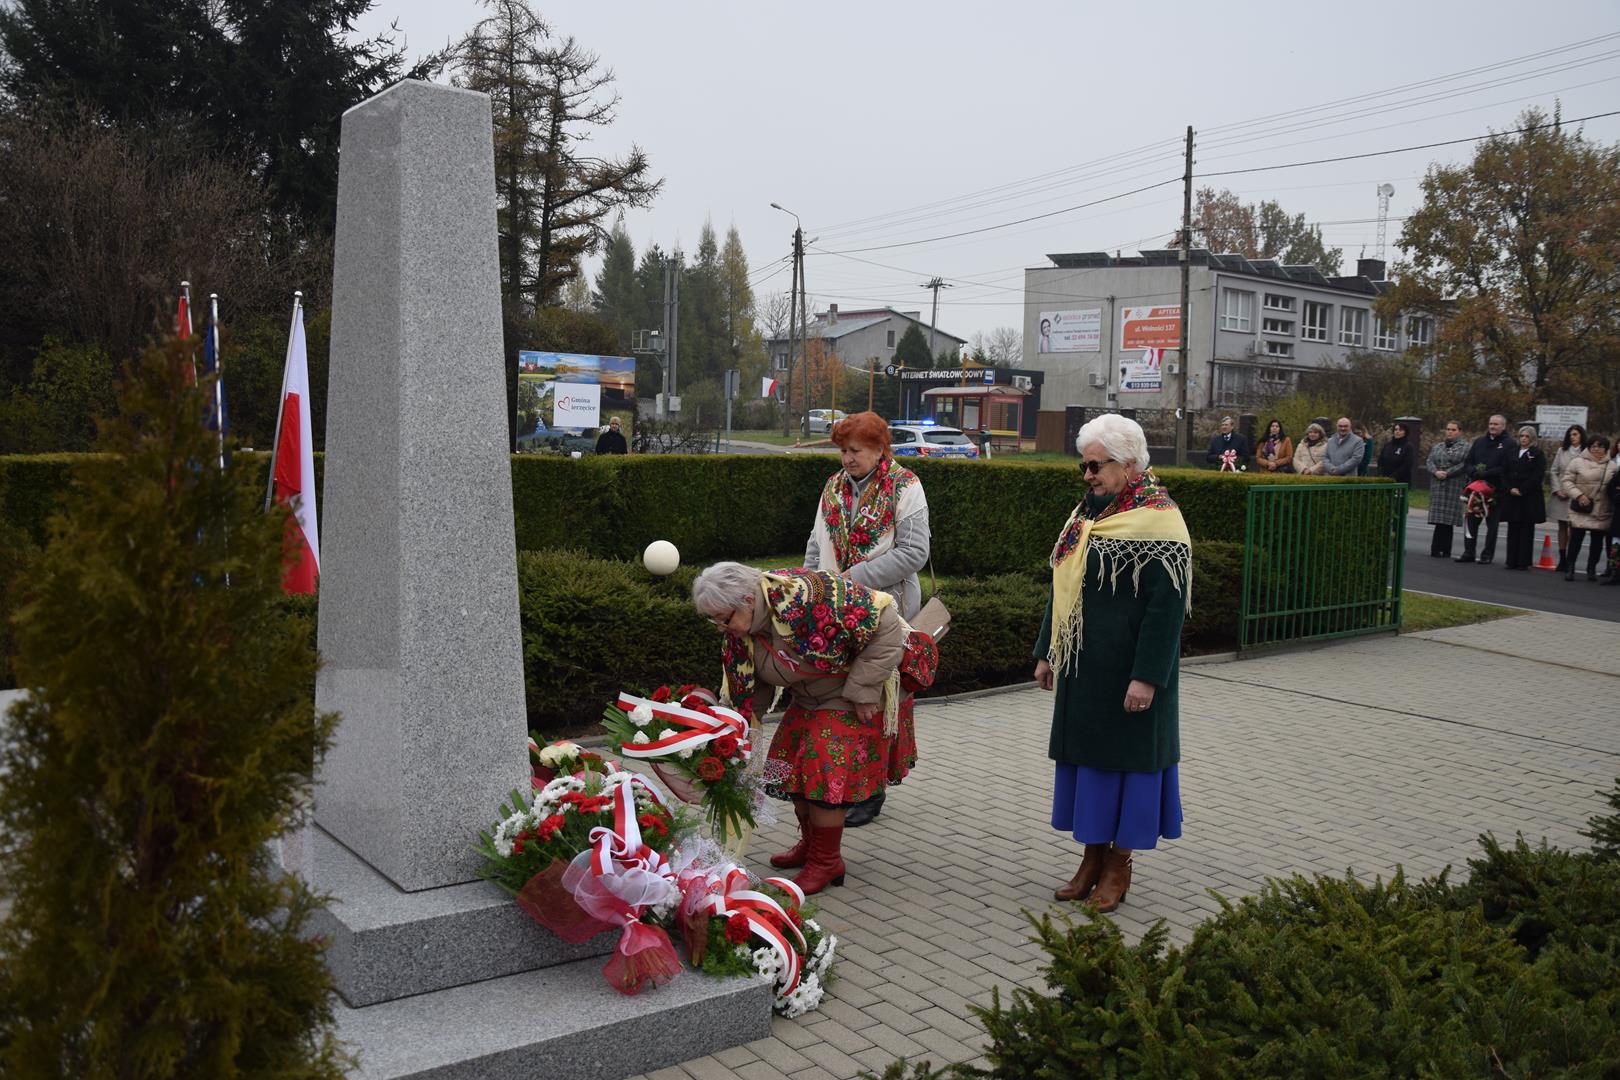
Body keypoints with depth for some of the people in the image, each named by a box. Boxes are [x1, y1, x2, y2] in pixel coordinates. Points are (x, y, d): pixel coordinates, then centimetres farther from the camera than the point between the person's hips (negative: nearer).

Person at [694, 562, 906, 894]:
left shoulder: (807, 594, -35)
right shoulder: (738, 634, -11)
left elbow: (886, 625, -30)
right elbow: (745, 698, 3)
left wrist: (861, 691, -24)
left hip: (858, 696, -7)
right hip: (807, 700, 7)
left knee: (826, 770, -12)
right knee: (793, 767, 6)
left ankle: (827, 861, 3)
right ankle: (810, 845, 27)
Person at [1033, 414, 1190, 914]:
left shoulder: (1158, 521, -14)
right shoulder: (1087, 512, 10)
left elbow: (1166, 606, -18)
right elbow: (1064, 586, 16)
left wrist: (1147, 677, -22)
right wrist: (1047, 652, 15)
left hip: (1125, 672, -8)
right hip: (1081, 667, 8)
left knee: (1122, 755, 3)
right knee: (1085, 753, 12)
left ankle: (1119, 863, 17)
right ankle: (1093, 855, 25)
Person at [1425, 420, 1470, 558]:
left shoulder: (1465, 447, 4)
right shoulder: (1437, 447, 20)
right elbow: (1430, 461, 10)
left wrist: (1447, 473, -15)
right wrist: (1436, 472, -10)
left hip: (1454, 486, -4)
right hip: (1437, 486, 4)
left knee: (1446, 519, -7)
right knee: (1440, 519, 1)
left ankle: (1437, 549, -4)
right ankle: (1443, 551, 5)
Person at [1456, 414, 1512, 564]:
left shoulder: (1508, 445, -3)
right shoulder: (1479, 442, 14)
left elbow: (1505, 468, -13)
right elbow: (1467, 463, 12)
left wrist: (1485, 474, -19)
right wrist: (1474, 471, -9)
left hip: (1495, 490, -4)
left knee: (1491, 523, 3)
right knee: (1471, 520, 4)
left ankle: (1487, 555, 9)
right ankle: (1468, 552, 11)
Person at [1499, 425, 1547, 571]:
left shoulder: (1537, 454, 1)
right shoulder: (1512, 453, 15)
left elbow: (1538, 475, -9)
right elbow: (1504, 473, 10)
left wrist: (1522, 490, -14)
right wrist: (1510, 489, -6)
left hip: (1529, 497, -4)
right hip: (1511, 497, 5)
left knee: (1526, 530, -1)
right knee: (1513, 529, 6)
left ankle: (1523, 562, 0)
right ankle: (1512, 561, 8)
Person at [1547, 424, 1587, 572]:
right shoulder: (1562, 451, 11)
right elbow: (1554, 471, 11)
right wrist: (1557, 490, 0)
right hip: (1561, 495, 4)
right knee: (1562, 526, 7)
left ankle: (1569, 560, -2)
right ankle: (1562, 559, 12)